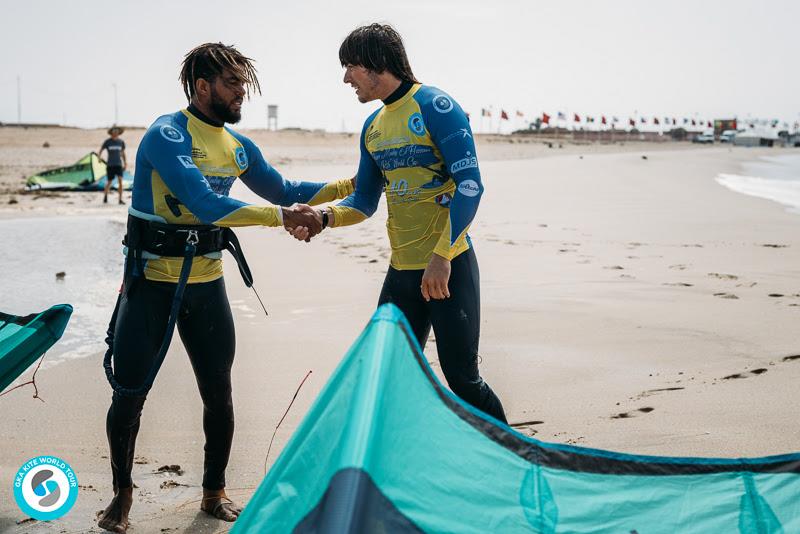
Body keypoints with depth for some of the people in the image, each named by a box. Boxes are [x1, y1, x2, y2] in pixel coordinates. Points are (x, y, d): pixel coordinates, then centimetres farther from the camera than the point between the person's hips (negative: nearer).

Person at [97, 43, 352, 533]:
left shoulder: (239, 147, 7)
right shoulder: (167, 135, -16)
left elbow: (283, 191, 20)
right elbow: (207, 206, -27)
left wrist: (351, 184, 14)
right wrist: (282, 217, -28)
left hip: (207, 283, 6)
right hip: (152, 282, -6)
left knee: (219, 391, 7)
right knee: (130, 394, 1)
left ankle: (215, 493, 24)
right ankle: (122, 495, 22)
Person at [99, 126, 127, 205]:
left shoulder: (121, 142, 4)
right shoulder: (107, 142, -2)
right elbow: (100, 151, 3)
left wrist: (125, 163, 11)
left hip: (118, 164, 1)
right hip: (110, 165, -1)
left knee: (120, 180, -15)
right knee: (109, 182, 5)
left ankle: (120, 199, -12)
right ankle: (105, 196, 32)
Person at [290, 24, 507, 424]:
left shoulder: (434, 106, -10)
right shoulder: (373, 127, 13)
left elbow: (469, 185, -17)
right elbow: (364, 202, 16)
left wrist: (441, 256, -23)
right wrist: (324, 217, -5)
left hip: (448, 266, -7)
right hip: (401, 270, 8)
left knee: (461, 376, -4)